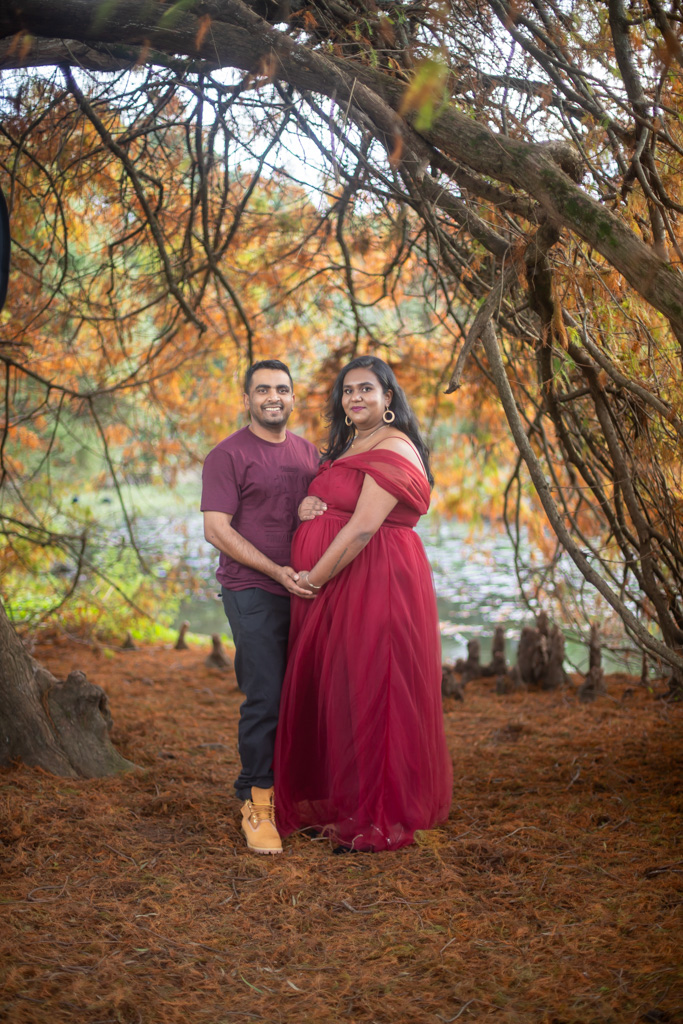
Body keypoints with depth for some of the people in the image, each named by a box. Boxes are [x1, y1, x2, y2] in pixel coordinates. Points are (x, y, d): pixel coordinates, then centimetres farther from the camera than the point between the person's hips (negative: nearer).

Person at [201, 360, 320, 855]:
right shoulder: (227, 455, -3)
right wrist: (277, 571, -16)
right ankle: (257, 802, 4)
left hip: (305, 590, 6)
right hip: (253, 592, -6)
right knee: (266, 697, -8)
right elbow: (216, 529, -10)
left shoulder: (307, 452, 16)